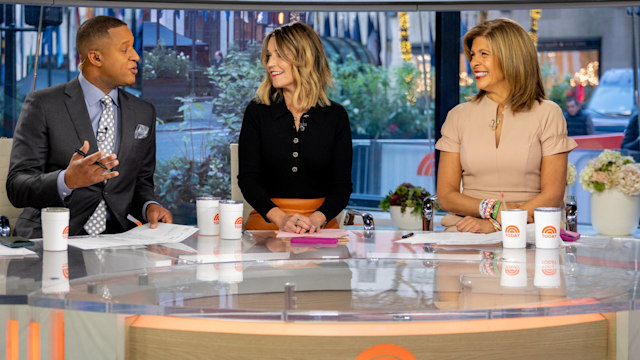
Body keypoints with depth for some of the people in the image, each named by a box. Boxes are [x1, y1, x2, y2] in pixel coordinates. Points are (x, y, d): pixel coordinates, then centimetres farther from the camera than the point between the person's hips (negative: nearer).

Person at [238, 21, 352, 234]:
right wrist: (280, 218, -19)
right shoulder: (257, 112, 5)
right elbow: (248, 178, -2)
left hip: (320, 225, 0)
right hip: (267, 222, 0)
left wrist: (316, 219, -17)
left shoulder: (335, 116, 6)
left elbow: (342, 184, 2)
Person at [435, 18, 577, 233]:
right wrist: (493, 209, -12)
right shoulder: (459, 116, 12)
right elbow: (446, 195, 7)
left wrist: (496, 224, -13)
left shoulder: (547, 114, 5)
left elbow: (552, 195, -1)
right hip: (465, 232, 2)